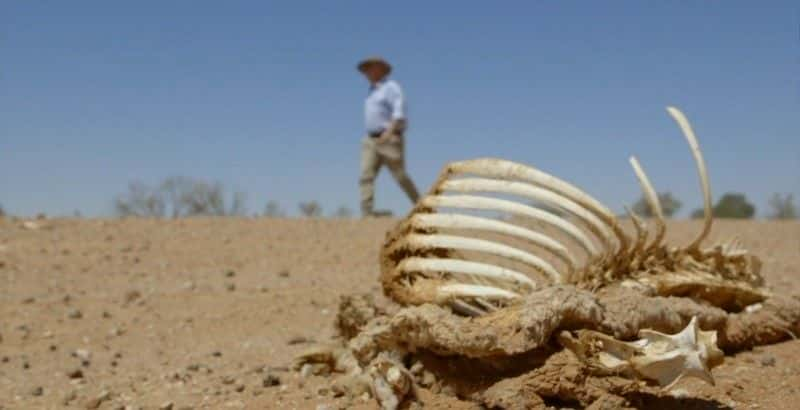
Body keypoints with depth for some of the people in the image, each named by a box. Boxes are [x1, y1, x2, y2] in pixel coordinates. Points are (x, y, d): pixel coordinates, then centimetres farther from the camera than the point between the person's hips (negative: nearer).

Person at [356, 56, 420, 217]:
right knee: (366, 176, -9)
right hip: (371, 140, 8)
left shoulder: (391, 87, -6)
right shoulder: (372, 91, 20)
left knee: (400, 176, -3)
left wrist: (389, 132, -28)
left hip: (390, 139, -8)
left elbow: (399, 112, -18)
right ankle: (367, 212, -17)